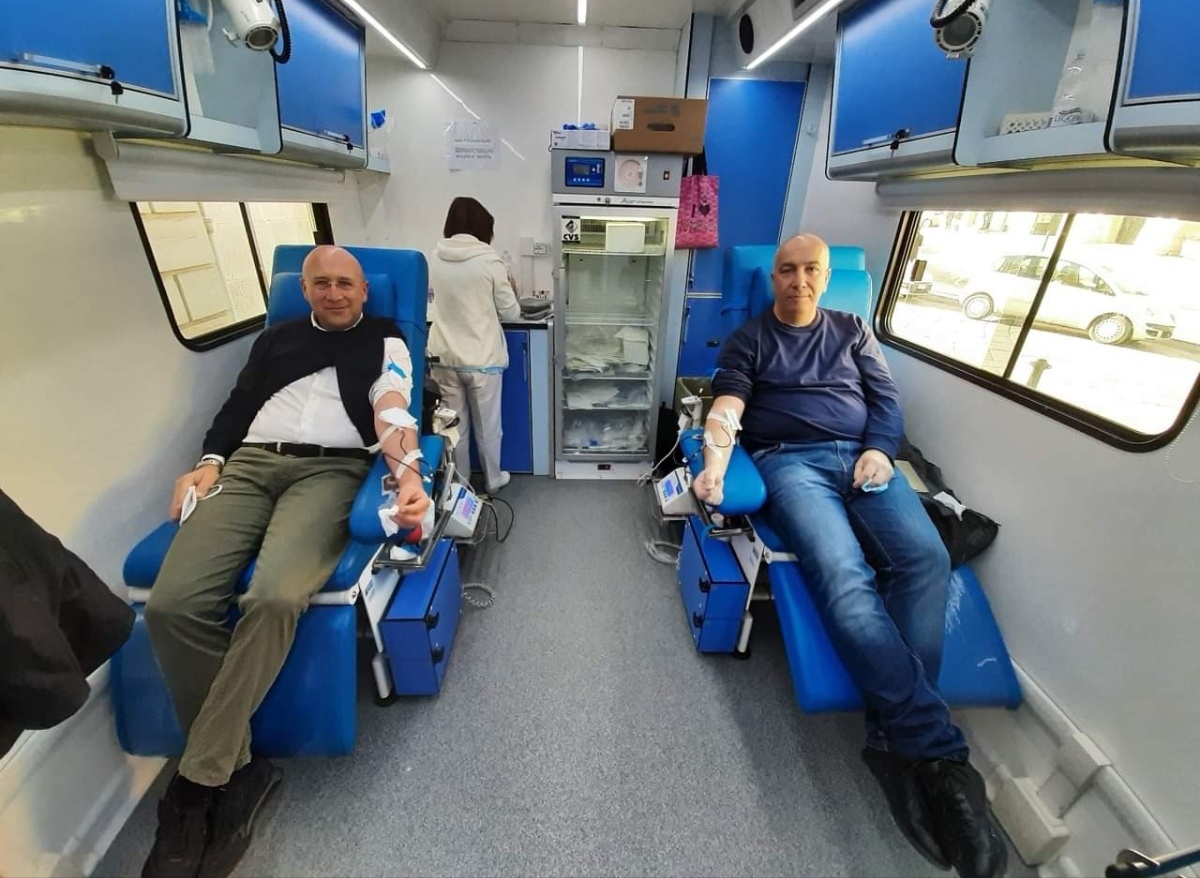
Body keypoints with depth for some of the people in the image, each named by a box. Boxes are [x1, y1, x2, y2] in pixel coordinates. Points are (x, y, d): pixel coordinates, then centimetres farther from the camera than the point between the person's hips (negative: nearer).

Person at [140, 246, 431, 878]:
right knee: (171, 603, -20)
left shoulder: (385, 341, 16)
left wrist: (408, 472, -21)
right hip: (249, 464, 4)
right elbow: (238, 405, 22)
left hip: (332, 468, -4)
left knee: (275, 596, -31)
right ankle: (236, 766, -5)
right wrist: (209, 462, 3)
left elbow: (391, 409, -1)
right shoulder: (276, 338, 28)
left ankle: (200, 780, -11)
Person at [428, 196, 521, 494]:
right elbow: (510, 313, -4)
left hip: (444, 357, 4)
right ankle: (493, 480, 31)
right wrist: (509, 289, 14)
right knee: (487, 425, 14)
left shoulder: (436, 258, 1)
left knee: (454, 425, 16)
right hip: (483, 358, -3)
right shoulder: (490, 260, -11)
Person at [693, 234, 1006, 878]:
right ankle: (939, 750, -26)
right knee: (843, 575, -30)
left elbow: (886, 399, 18)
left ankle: (895, 738, -23)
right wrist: (715, 461, -20)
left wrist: (879, 451, -3)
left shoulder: (852, 331, 25)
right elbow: (728, 403, -1)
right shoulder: (749, 338, 16)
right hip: (789, 461, -3)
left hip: (862, 457, 4)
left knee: (925, 557, -26)